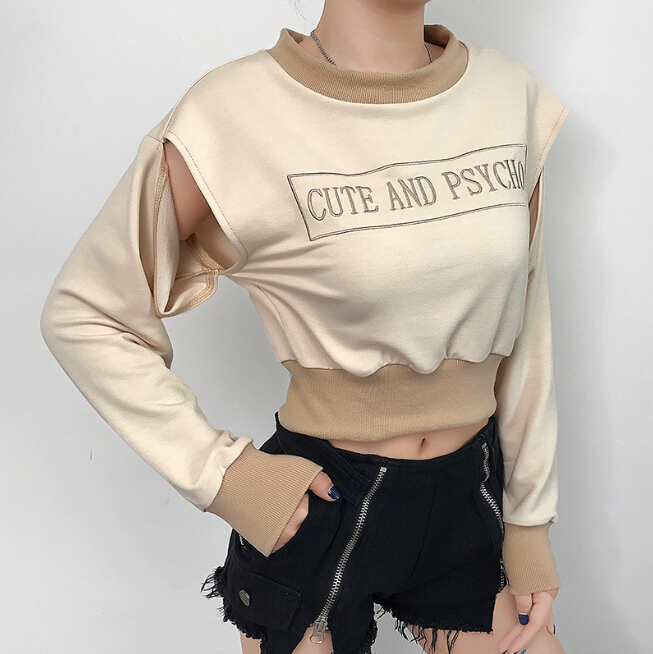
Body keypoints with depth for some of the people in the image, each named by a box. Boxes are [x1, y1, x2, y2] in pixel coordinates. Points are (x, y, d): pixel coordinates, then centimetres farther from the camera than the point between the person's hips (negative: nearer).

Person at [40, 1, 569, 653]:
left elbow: (523, 321, 4)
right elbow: (81, 315, -9)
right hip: (319, 504, -3)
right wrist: (222, 472, -13)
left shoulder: (513, 94, -3)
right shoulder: (235, 113, -18)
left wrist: (530, 520, 6)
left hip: (472, 501, 4)